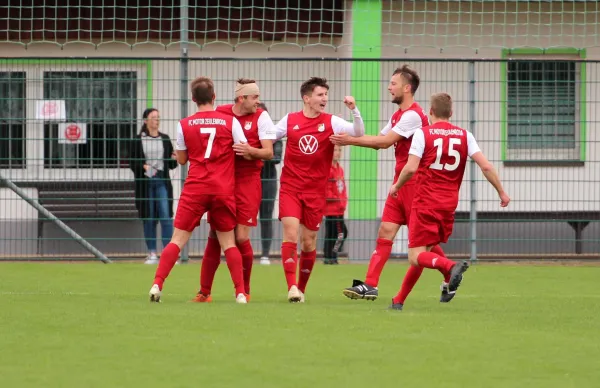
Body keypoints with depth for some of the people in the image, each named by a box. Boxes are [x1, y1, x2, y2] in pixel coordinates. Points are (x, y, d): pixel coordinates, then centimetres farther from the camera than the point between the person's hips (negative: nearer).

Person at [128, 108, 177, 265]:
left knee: (166, 216, -9)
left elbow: (171, 164, 13)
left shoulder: (165, 139, 11)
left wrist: (174, 159, -8)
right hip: (145, 182, -1)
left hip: (162, 182, 1)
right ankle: (152, 253, 10)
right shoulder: (138, 140, 3)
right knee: (149, 219, 3)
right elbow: (132, 163, 3)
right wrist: (144, 167, -15)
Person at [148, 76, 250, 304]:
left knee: (178, 240, 2)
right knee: (228, 242, 10)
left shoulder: (184, 125, 1)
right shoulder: (230, 122, 0)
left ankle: (157, 285, -12)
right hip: (224, 190, 0)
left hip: (194, 189, 0)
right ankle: (240, 292, 2)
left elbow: (181, 159, 10)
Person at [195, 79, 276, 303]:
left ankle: (244, 291, 9)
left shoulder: (261, 117, -1)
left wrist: (251, 151, -25)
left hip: (247, 183, -2)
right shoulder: (220, 113, 3)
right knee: (214, 237, 3)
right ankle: (204, 292, 9)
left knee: (241, 238, -7)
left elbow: (268, 152, -6)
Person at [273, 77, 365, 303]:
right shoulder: (290, 120, 2)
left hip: (315, 191, 1)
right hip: (290, 188, -1)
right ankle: (292, 287, -18)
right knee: (291, 234, -16)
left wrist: (354, 110, -26)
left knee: (309, 242, 6)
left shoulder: (331, 122, -1)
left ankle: (301, 289, 22)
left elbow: (358, 133, -13)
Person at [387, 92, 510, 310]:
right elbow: (485, 166, -2)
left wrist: (396, 186, 4)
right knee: (426, 251, 18)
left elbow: (411, 168, -14)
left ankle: (451, 267, -34)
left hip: (425, 202, -5)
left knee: (416, 257, -7)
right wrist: (501, 192, 7)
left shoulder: (423, 134, -5)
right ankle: (400, 300, 16)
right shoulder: (464, 135, 5)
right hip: (449, 203, 5)